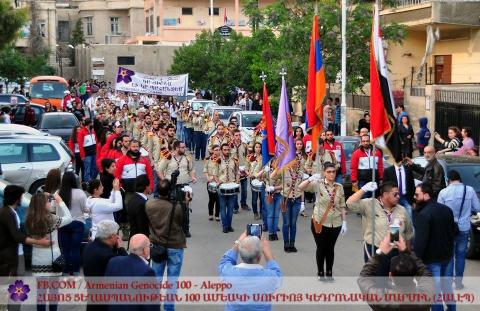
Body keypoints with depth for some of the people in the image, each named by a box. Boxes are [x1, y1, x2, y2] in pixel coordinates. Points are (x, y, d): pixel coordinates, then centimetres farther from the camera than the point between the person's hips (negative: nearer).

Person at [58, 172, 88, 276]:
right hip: (77, 223, -2)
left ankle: (66, 272, 14)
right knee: (75, 248, 5)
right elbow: (85, 209, -7)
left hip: (62, 224, 2)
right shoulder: (80, 193, -12)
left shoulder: (58, 193, -7)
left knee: (65, 249, 9)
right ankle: (75, 272, 9)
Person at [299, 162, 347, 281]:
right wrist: (310, 179, -36)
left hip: (335, 223, 3)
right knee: (321, 248, 7)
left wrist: (344, 222, 2)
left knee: (330, 248, 12)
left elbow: (342, 206, 6)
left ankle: (329, 273, 24)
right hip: (319, 222, -2)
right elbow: (301, 187, -20)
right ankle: (320, 273, 21)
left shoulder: (339, 187, 2)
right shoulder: (318, 184, -7)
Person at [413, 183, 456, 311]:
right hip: (448, 255, 8)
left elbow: (420, 240, -26)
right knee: (447, 286, 22)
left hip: (432, 259, -8)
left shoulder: (423, 214, -24)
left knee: (434, 291, 4)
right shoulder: (447, 209, 3)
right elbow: (453, 231, 14)